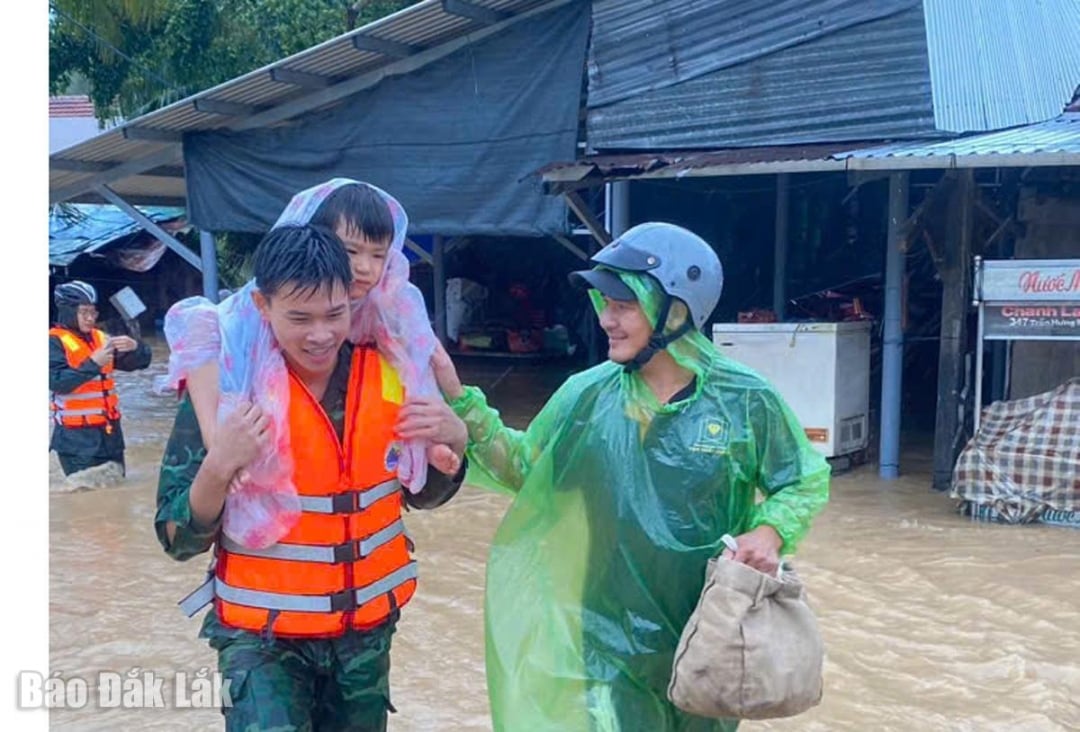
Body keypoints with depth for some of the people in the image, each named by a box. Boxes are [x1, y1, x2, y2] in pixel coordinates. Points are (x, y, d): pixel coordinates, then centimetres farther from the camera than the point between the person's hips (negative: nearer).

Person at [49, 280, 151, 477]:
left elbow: (139, 362, 10)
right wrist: (93, 364, -23)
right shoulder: (55, 341, -6)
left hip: (109, 430, 6)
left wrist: (134, 347, -12)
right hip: (77, 436, -6)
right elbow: (56, 382, -19)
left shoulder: (99, 337, 11)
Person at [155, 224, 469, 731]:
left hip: (367, 628, 4)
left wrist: (454, 441, -12)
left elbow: (423, 494, 8)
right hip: (263, 635, -3)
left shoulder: (387, 374, -6)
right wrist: (220, 465, -30)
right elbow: (179, 539, -13)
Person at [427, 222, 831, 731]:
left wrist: (770, 533, -20)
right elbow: (523, 467, 2)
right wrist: (459, 398, -8)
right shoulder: (587, 394, -6)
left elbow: (806, 483, -1)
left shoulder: (745, 401, -12)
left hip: (710, 636, 0)